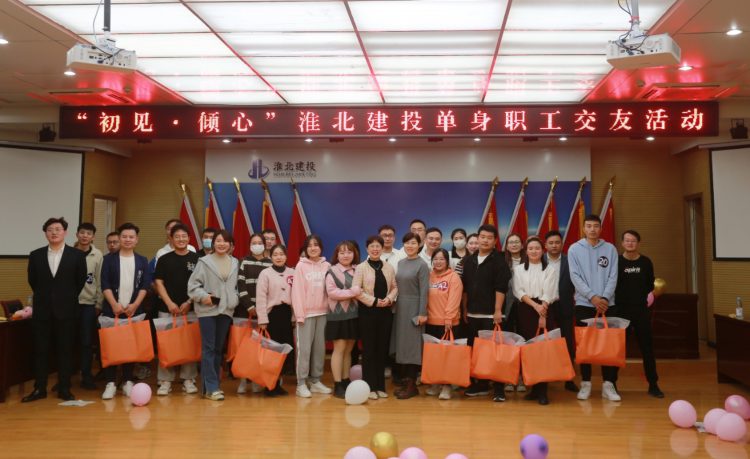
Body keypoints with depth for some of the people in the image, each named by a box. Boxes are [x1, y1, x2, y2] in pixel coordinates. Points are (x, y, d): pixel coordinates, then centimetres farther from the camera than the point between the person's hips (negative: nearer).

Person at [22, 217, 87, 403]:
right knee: (40, 350, 6)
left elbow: (80, 281, 4)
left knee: (65, 350, 4)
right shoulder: (35, 255, 4)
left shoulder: (77, 255, -2)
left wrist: (67, 298, 6)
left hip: (66, 309, -2)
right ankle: (39, 389, 16)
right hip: (42, 310, 2)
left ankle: (64, 389, 12)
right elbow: (32, 280, 13)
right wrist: (43, 297, 13)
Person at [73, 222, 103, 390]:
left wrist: (99, 304, 2)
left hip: (89, 303, 0)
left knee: (87, 342, 4)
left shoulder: (98, 255, -1)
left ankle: (86, 376, 13)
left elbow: (100, 281, 2)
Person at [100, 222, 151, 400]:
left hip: (134, 310, 1)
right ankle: (110, 383, 5)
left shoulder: (142, 261, 7)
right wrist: (114, 304, -13)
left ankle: (128, 382, 12)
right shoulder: (109, 259, 4)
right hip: (112, 309, -1)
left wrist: (135, 305, -10)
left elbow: (145, 285, 2)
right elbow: (105, 284, -2)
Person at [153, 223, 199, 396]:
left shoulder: (196, 259, 4)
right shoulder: (164, 259, 7)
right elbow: (158, 283, 3)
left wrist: (189, 302, -6)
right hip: (167, 308, 1)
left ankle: (188, 379, 11)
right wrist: (169, 303, -7)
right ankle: (165, 381, 9)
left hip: (190, 308, 0)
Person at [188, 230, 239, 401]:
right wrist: (203, 296, -16)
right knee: (208, 348, -5)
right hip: (207, 310, -4)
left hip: (226, 310, 4)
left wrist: (235, 299, 0)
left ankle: (214, 384, 19)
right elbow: (193, 284, -3)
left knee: (219, 348, 10)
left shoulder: (235, 263, 10)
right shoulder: (204, 262, -1)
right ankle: (211, 388, -3)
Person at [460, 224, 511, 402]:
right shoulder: (469, 260, 11)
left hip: (491, 314, -5)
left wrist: (498, 310, -15)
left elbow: (501, 287, -10)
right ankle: (481, 384, 21)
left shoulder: (499, 260, -4)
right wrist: (464, 309, 11)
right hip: (473, 314, 5)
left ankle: (499, 388, 3)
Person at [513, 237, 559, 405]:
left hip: (545, 311, -1)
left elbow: (548, 294, -3)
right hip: (525, 311, 2)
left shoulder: (550, 270, 5)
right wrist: (535, 305, -14)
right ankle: (533, 387, 9)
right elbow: (519, 292, -1)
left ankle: (542, 390, -3)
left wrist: (542, 314, -13)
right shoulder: (518, 269, 9)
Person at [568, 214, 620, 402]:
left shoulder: (610, 249, 6)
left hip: (607, 304, 1)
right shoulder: (574, 249, 1)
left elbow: (613, 277, 0)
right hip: (584, 304, -1)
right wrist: (592, 297, -15)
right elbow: (575, 277, -6)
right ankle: (585, 383, 12)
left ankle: (608, 384, 10)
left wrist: (604, 298, -13)